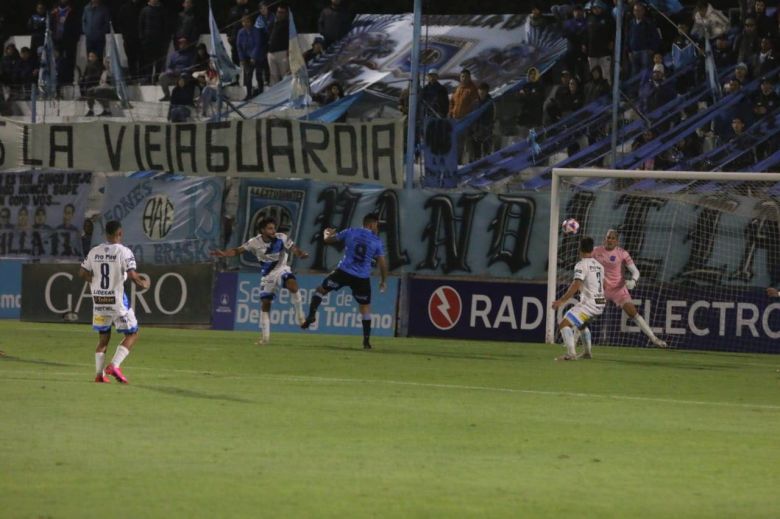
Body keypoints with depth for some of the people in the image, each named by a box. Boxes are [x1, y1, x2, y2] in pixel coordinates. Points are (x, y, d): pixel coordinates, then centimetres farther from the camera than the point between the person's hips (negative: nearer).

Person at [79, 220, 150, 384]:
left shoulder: (94, 252, 4)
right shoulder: (124, 252, -12)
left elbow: (82, 273, 7)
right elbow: (132, 275, -20)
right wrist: (142, 283, 0)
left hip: (99, 301, 5)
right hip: (117, 299, -5)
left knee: (103, 338, 18)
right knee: (132, 334, 8)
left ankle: (99, 374, 12)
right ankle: (114, 366, -7)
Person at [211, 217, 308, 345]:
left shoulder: (282, 238, -16)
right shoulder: (255, 242, -13)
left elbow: (293, 248, -22)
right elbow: (238, 250, -9)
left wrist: (300, 254, -44)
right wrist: (224, 254, -24)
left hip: (281, 269, -2)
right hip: (267, 274, 2)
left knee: (292, 285, -34)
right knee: (265, 303, 1)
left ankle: (300, 314, -13)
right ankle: (265, 336, 13)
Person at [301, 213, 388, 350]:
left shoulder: (350, 232, 4)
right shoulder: (377, 242, 3)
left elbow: (328, 240, 12)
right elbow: (382, 264, 1)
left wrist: (327, 234, 36)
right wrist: (383, 281, 15)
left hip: (344, 272, 0)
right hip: (363, 277, 0)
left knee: (321, 289, 18)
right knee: (365, 307, 11)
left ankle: (311, 315, -3)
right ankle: (366, 341, 8)